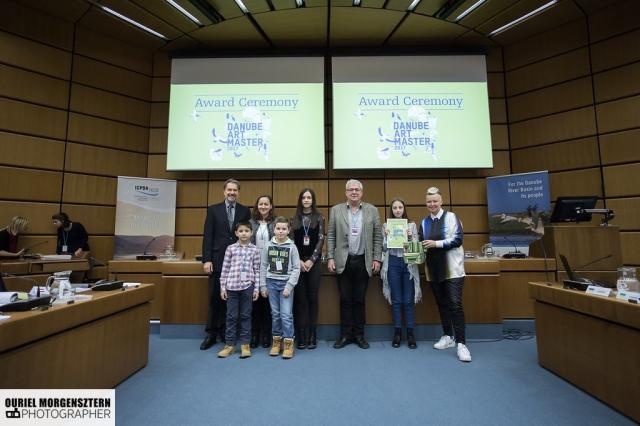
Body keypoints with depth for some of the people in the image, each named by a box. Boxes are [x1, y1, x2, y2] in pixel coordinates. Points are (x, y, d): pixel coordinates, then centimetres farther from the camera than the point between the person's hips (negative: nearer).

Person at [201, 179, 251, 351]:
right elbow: (208, 236, 1)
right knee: (215, 297, 7)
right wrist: (206, 259, -6)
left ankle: (224, 331, 23)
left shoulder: (245, 211, 6)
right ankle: (211, 333, 20)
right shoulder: (213, 209, 5)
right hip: (218, 260, 0)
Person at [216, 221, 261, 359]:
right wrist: (223, 287, 1)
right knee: (231, 316, 9)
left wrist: (256, 288, -1)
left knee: (246, 315, 9)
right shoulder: (230, 248, 2)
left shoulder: (254, 250, 1)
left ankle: (245, 344, 21)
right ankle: (229, 344, 22)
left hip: (247, 286, 0)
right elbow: (225, 269, 3)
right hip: (232, 286, 1)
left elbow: (257, 270, 2)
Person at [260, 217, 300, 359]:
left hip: (286, 283, -2)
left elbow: (296, 268, -6)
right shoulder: (268, 246, 0)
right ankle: (276, 340, 25)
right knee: (275, 314, 10)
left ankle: (288, 343, 10)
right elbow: (263, 266, 5)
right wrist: (263, 285, 3)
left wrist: (289, 286, -11)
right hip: (272, 282, 2)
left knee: (286, 314, -4)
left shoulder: (292, 247, -6)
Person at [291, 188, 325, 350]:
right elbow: (291, 241, 4)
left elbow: (321, 240, -1)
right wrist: (299, 261, -7)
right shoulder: (294, 219, 8)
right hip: (298, 262, 1)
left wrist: (311, 260, -9)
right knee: (300, 298, 2)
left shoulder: (319, 217, 5)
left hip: (314, 262, -1)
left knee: (312, 297, 2)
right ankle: (301, 336, 10)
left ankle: (312, 336, 11)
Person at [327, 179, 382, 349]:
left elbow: (377, 236, 4)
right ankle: (345, 334, 21)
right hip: (343, 261, 0)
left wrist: (377, 259, -1)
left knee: (359, 300, 9)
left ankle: (359, 334, 23)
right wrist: (330, 258, -3)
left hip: (363, 262, 0)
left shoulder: (372, 210, 4)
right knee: (345, 300, 7)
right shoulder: (336, 210, 3)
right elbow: (331, 236, 3)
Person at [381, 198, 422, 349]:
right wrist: (387, 236, -12)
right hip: (393, 264, 0)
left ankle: (410, 333, 16)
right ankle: (397, 332, 18)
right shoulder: (386, 226, 5)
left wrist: (410, 236, -14)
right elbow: (384, 248, 4)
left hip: (408, 263, 0)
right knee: (396, 300, 7)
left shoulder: (412, 225, 6)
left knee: (408, 300, 4)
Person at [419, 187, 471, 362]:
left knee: (455, 305, -6)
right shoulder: (424, 222, 10)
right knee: (441, 304, 13)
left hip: (452, 269, -5)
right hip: (434, 269, 5)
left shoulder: (451, 217, -4)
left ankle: (461, 343, 3)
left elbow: (457, 240, -12)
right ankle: (448, 336, 28)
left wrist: (436, 244, -19)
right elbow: (422, 243, 16)